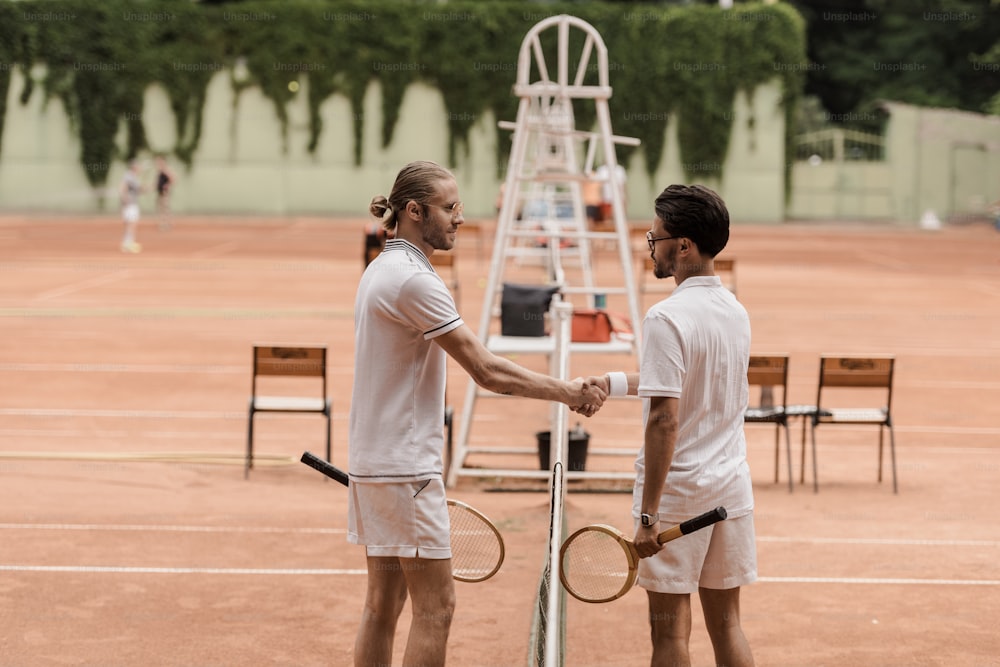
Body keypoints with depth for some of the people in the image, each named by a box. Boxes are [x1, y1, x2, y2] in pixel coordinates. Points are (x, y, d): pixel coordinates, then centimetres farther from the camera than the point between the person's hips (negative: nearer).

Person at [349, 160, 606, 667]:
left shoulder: (383, 269, 14)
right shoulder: (413, 278, -17)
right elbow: (487, 371, -19)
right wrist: (568, 392, -12)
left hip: (374, 462, 10)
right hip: (404, 468, -10)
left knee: (383, 602, 12)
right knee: (435, 607, -4)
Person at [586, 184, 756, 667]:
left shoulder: (668, 317, -17)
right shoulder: (735, 311, 7)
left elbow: (665, 419, -21)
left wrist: (649, 512, -19)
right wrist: (615, 383, 28)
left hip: (678, 489, -7)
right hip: (731, 486, 7)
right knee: (726, 623, 13)